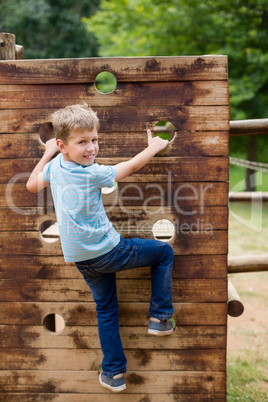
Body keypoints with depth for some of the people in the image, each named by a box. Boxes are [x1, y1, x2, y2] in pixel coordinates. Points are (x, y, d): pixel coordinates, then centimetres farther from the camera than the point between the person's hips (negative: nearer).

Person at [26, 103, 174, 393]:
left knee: (106, 309, 21)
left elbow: (31, 185, 17)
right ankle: (160, 317, 12)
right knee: (164, 251, 10)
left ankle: (113, 373, 25)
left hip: (80, 258, 7)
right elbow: (131, 166, -8)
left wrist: (47, 153, 26)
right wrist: (154, 147, 9)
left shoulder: (54, 166, -2)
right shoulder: (91, 174, -21)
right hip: (105, 251, -7)